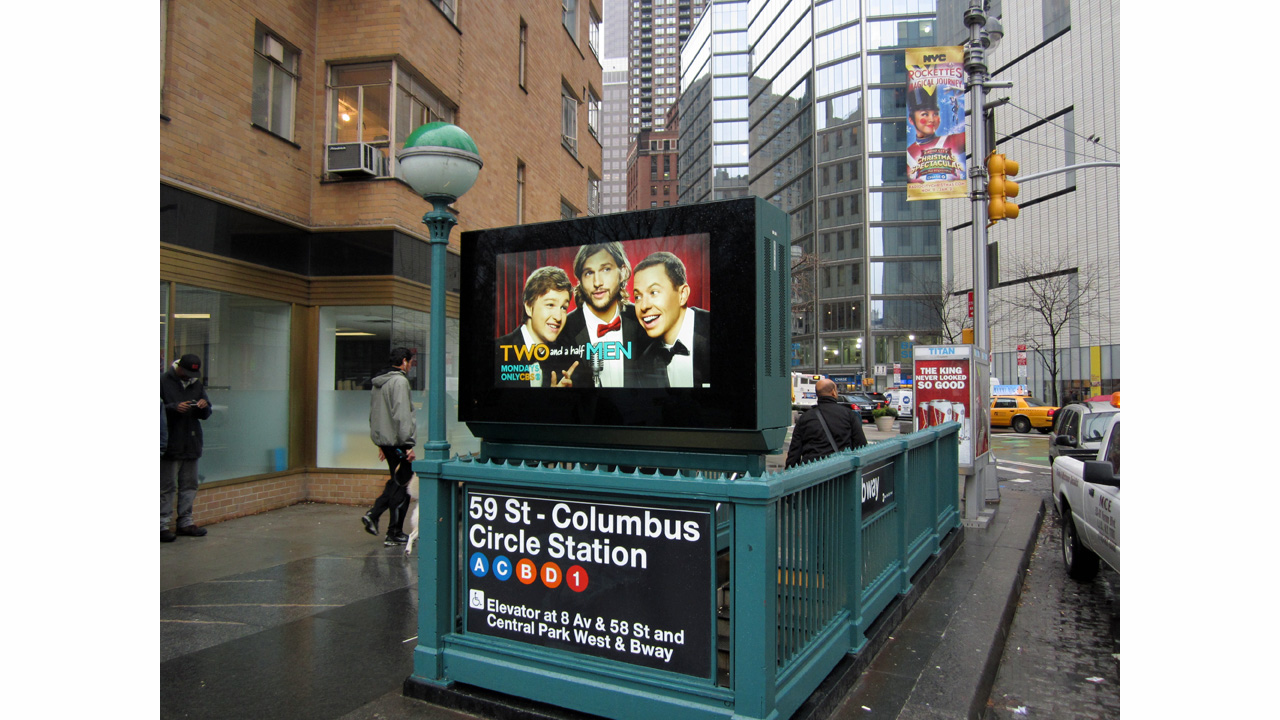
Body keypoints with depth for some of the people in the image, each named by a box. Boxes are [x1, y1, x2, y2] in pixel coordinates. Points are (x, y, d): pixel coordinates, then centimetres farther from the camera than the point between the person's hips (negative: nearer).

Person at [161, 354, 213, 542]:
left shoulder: (197, 384, 14)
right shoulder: (163, 381, -4)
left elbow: (206, 414, 16)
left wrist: (204, 407, -5)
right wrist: (174, 407, -22)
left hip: (192, 442, 6)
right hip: (170, 443, -6)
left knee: (189, 484, 10)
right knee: (166, 486, -3)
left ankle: (186, 523, 18)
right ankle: (163, 525, 3)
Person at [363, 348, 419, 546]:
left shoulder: (379, 383, 16)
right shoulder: (400, 381, -13)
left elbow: (374, 414, 21)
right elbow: (401, 416, -20)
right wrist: (408, 444, -18)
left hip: (384, 440, 9)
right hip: (397, 442, -9)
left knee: (396, 482, 21)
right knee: (402, 485, -1)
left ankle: (373, 514, 11)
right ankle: (395, 534, 4)